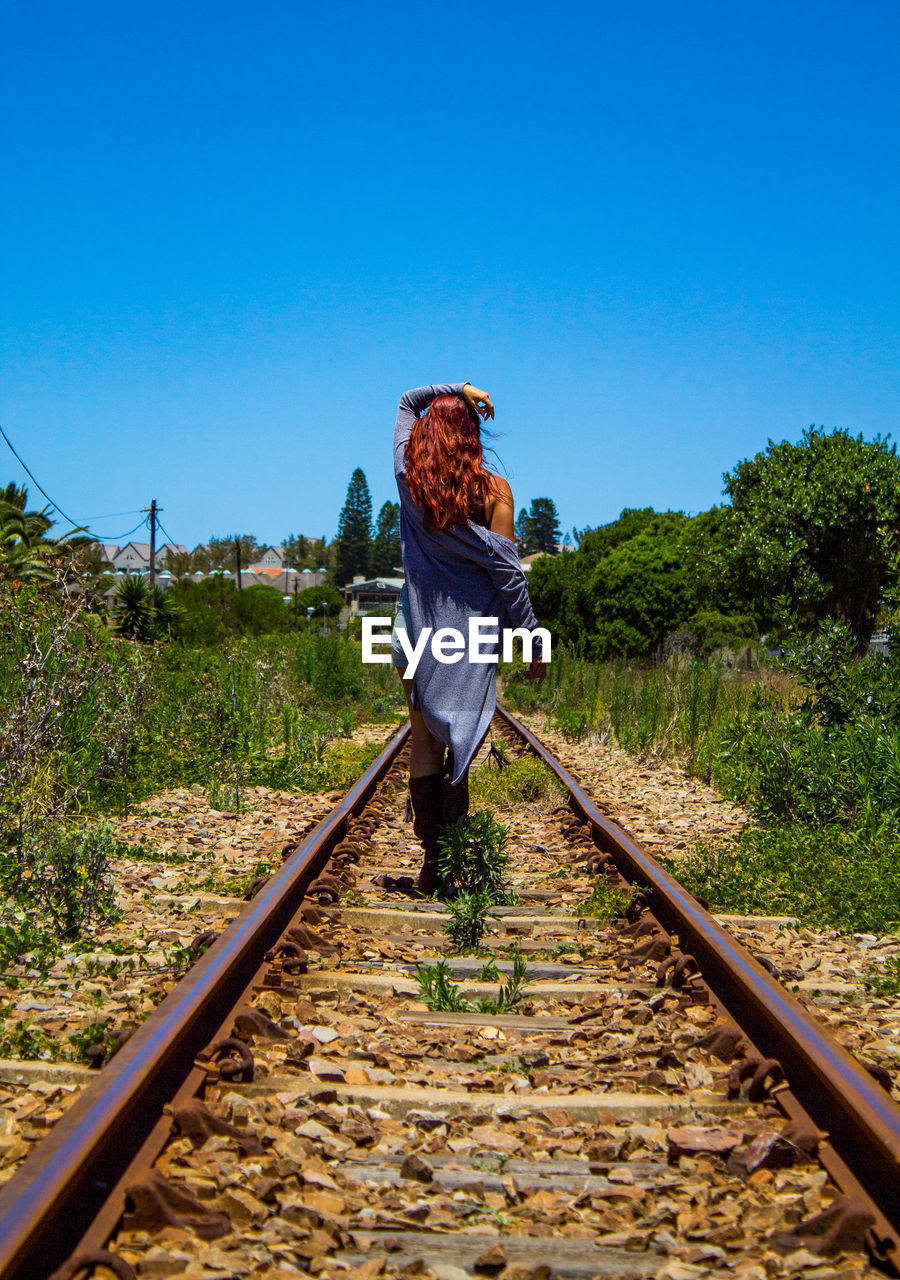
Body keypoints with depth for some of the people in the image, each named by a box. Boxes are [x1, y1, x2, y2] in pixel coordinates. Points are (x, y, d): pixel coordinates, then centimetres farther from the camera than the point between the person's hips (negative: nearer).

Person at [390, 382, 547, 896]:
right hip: (474, 628, -1)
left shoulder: (409, 478, 1)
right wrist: (532, 638, -3)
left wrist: (456, 389, 7)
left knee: (425, 742, 6)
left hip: (419, 626, 2)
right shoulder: (493, 488, -6)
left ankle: (432, 870, 5)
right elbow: (506, 570, -8)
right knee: (460, 746, 5)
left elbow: (408, 402, 18)